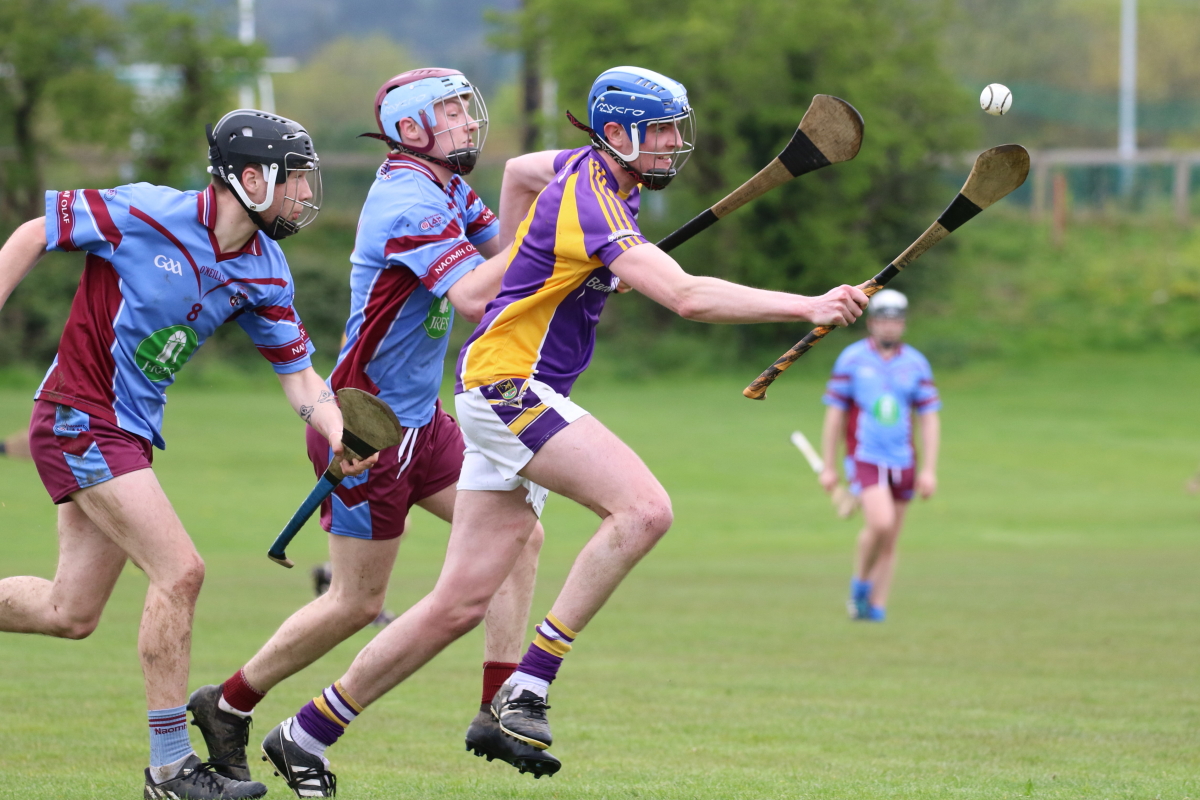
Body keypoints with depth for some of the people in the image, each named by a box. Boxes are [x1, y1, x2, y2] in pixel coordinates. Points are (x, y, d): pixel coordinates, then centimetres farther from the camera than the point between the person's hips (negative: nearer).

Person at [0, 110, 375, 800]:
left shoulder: (264, 271, 1)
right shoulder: (145, 214, -18)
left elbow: (298, 372, 5)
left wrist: (338, 433, -15)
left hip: (130, 432, 8)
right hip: (80, 420, -8)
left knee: (70, 614, 10)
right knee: (180, 570, -15)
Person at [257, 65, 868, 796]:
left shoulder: (590, 168, 9)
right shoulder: (592, 203, -21)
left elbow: (520, 171, 33)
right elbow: (687, 296, -33)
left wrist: (515, 260, 37)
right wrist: (807, 308, -36)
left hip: (528, 398, 10)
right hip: (508, 385, -10)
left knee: (460, 604, 7)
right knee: (644, 507, -26)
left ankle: (308, 733, 15)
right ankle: (529, 683, -23)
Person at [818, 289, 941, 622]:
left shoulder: (916, 363, 5)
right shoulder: (852, 359, 0)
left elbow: (929, 419, 7)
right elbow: (834, 415, 3)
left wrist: (929, 470, 0)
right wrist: (828, 467, 1)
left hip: (902, 462, 3)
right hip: (865, 457, -3)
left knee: (889, 542, 5)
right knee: (881, 523, -23)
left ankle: (877, 607, 14)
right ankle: (860, 584, -1)